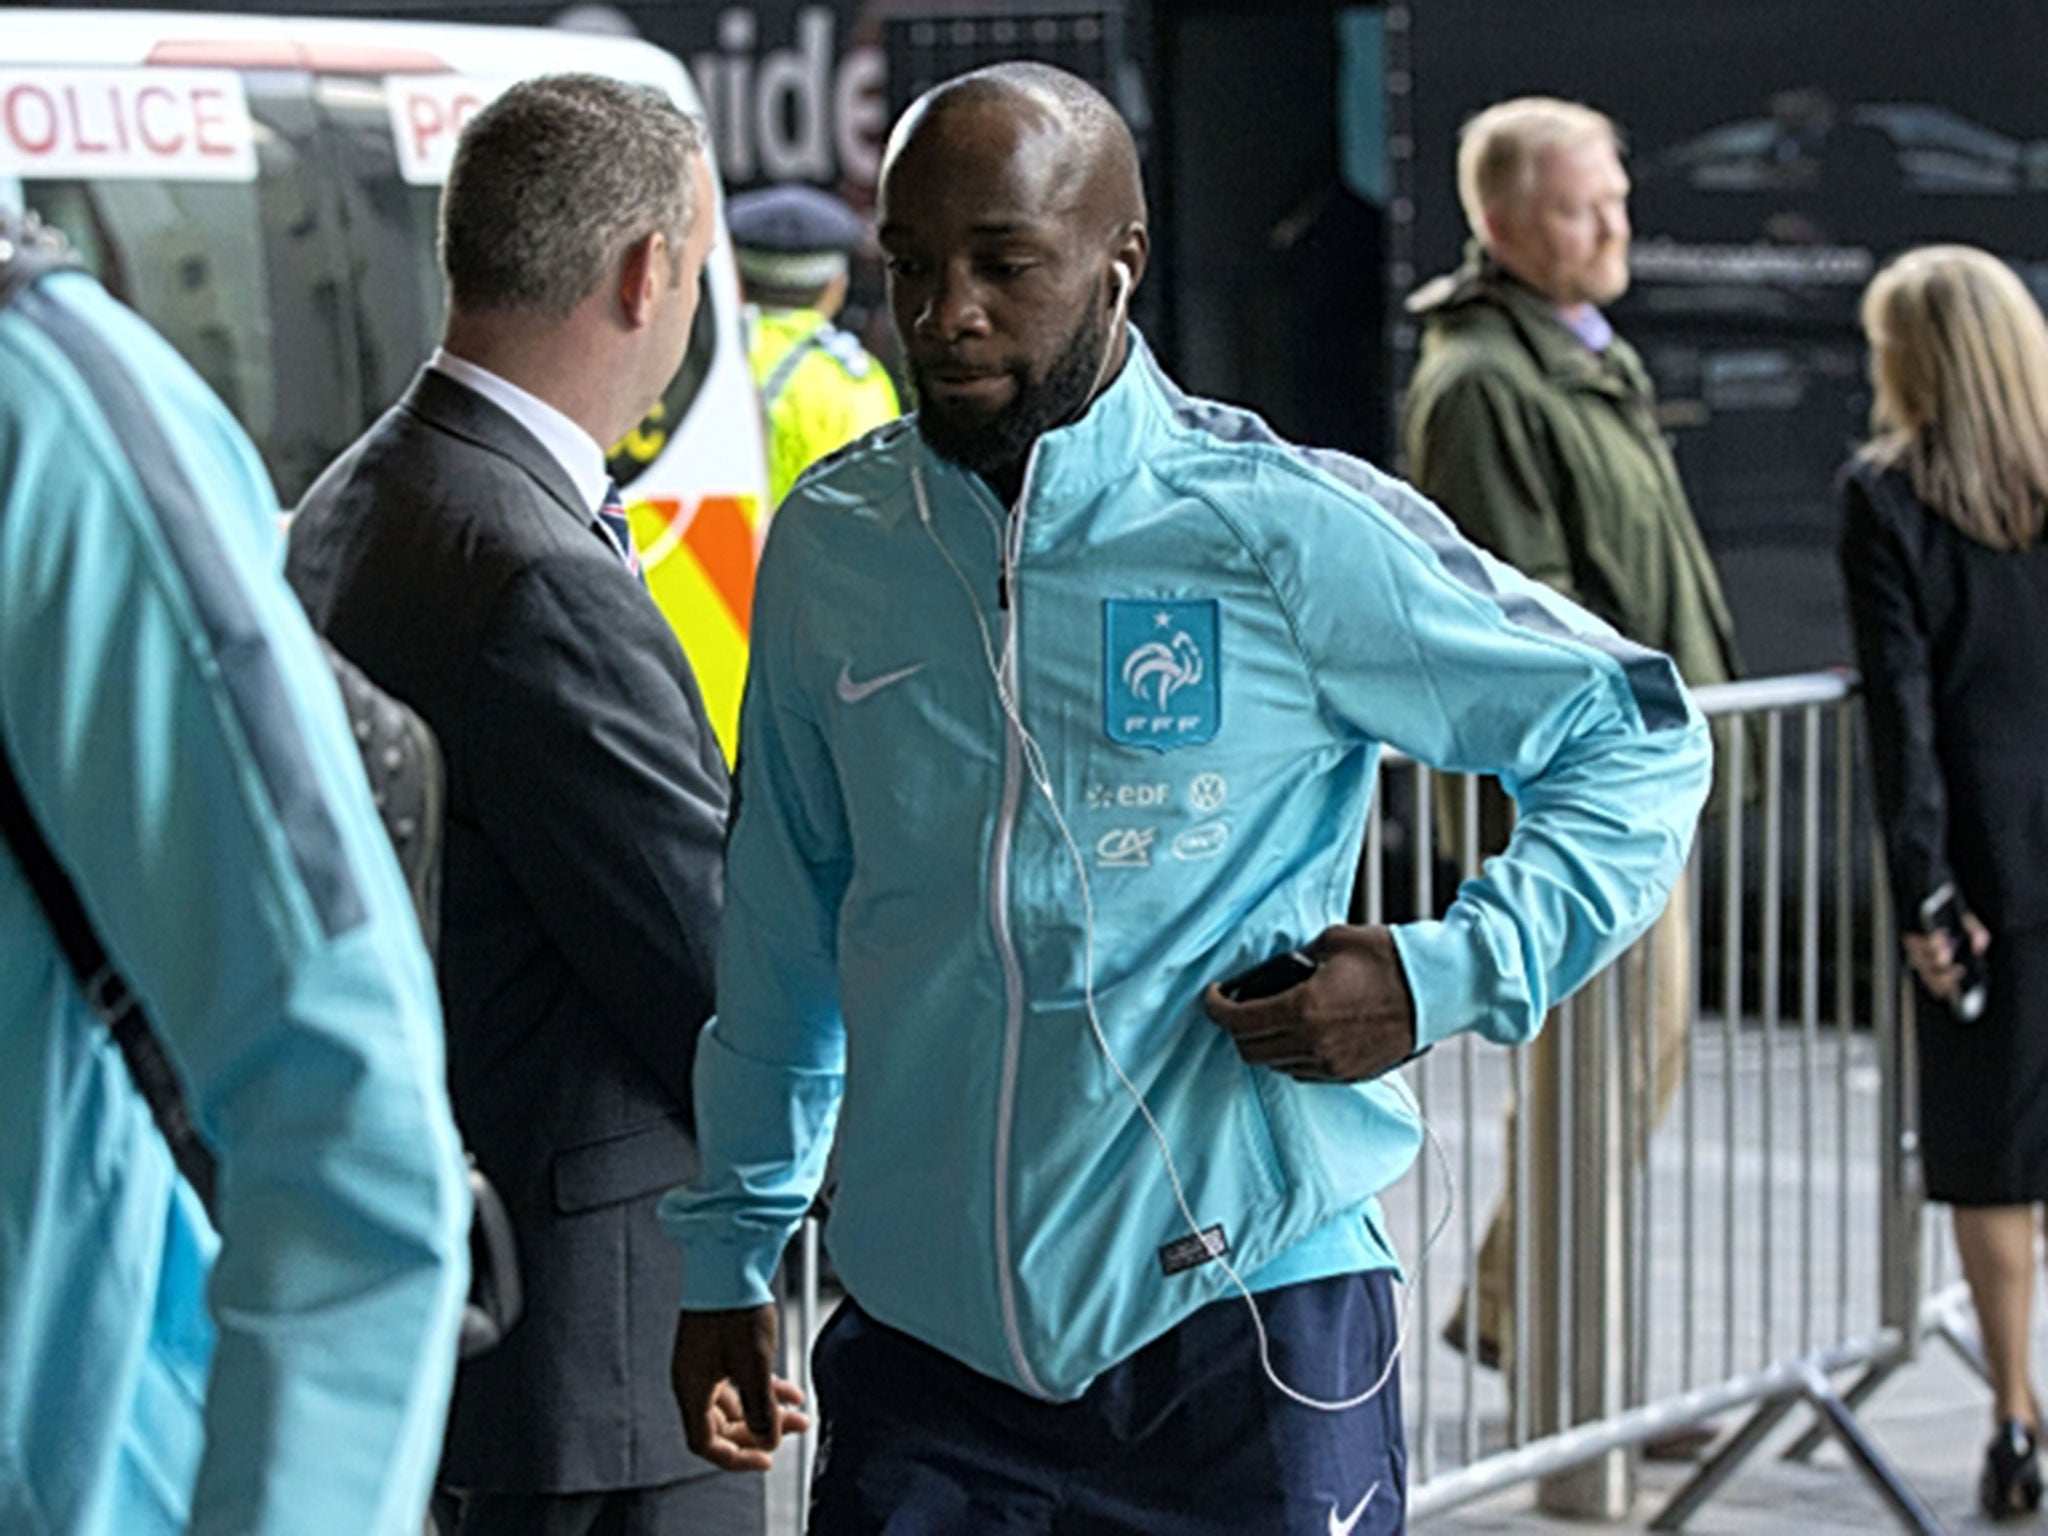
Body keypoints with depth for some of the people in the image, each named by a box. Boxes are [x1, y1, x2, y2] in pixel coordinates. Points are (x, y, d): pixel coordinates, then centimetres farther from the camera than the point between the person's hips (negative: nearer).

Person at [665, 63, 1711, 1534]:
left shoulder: (1291, 532, -8)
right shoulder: (828, 544, 4)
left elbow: (1643, 742, -1)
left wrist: (1444, 978, -13)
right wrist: (730, 1255, 17)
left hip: (1243, 1341, -3)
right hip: (926, 1343, 3)